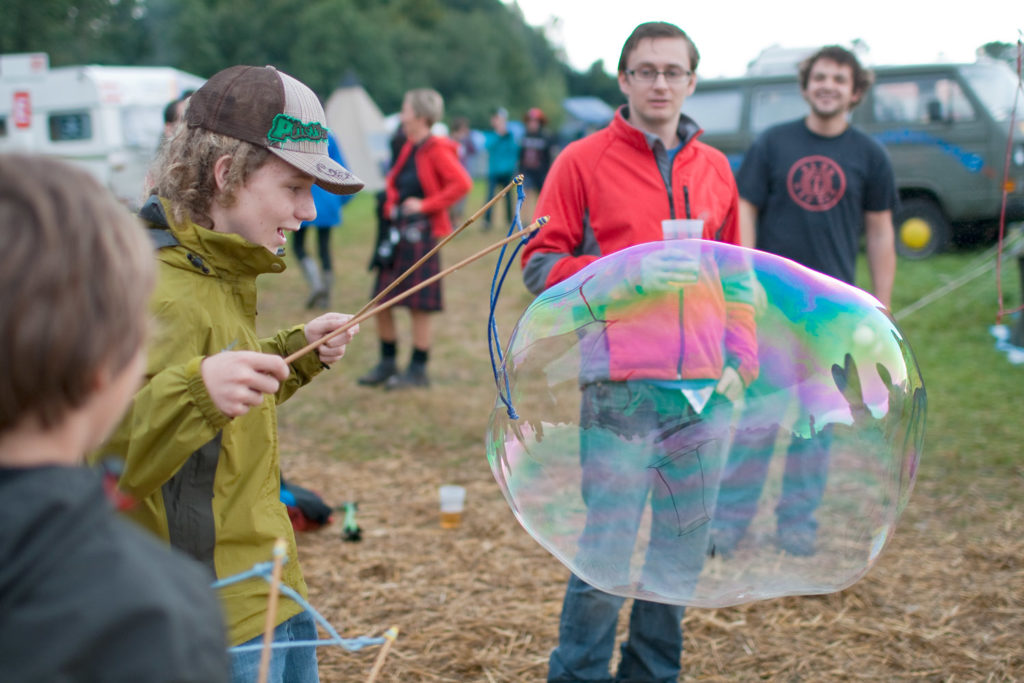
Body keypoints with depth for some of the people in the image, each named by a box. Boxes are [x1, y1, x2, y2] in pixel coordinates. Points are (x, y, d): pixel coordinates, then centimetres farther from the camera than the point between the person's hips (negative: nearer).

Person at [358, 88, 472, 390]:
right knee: (380, 300, 10)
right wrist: (391, 204, 10)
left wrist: (425, 205, -16)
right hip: (397, 231, 9)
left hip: (421, 232, -9)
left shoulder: (436, 150, -11)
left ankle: (418, 371, 10)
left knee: (418, 304, -1)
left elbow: (462, 184, -21)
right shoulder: (408, 148, 14)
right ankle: (387, 364, 23)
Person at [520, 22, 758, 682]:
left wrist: (741, 358, 10)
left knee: (686, 551, 10)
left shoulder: (716, 169, 14)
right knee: (606, 552, -2)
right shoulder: (583, 162, 0)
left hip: (706, 390, 5)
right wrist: (623, 273, -15)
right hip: (621, 387, -4)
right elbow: (539, 264, -2)